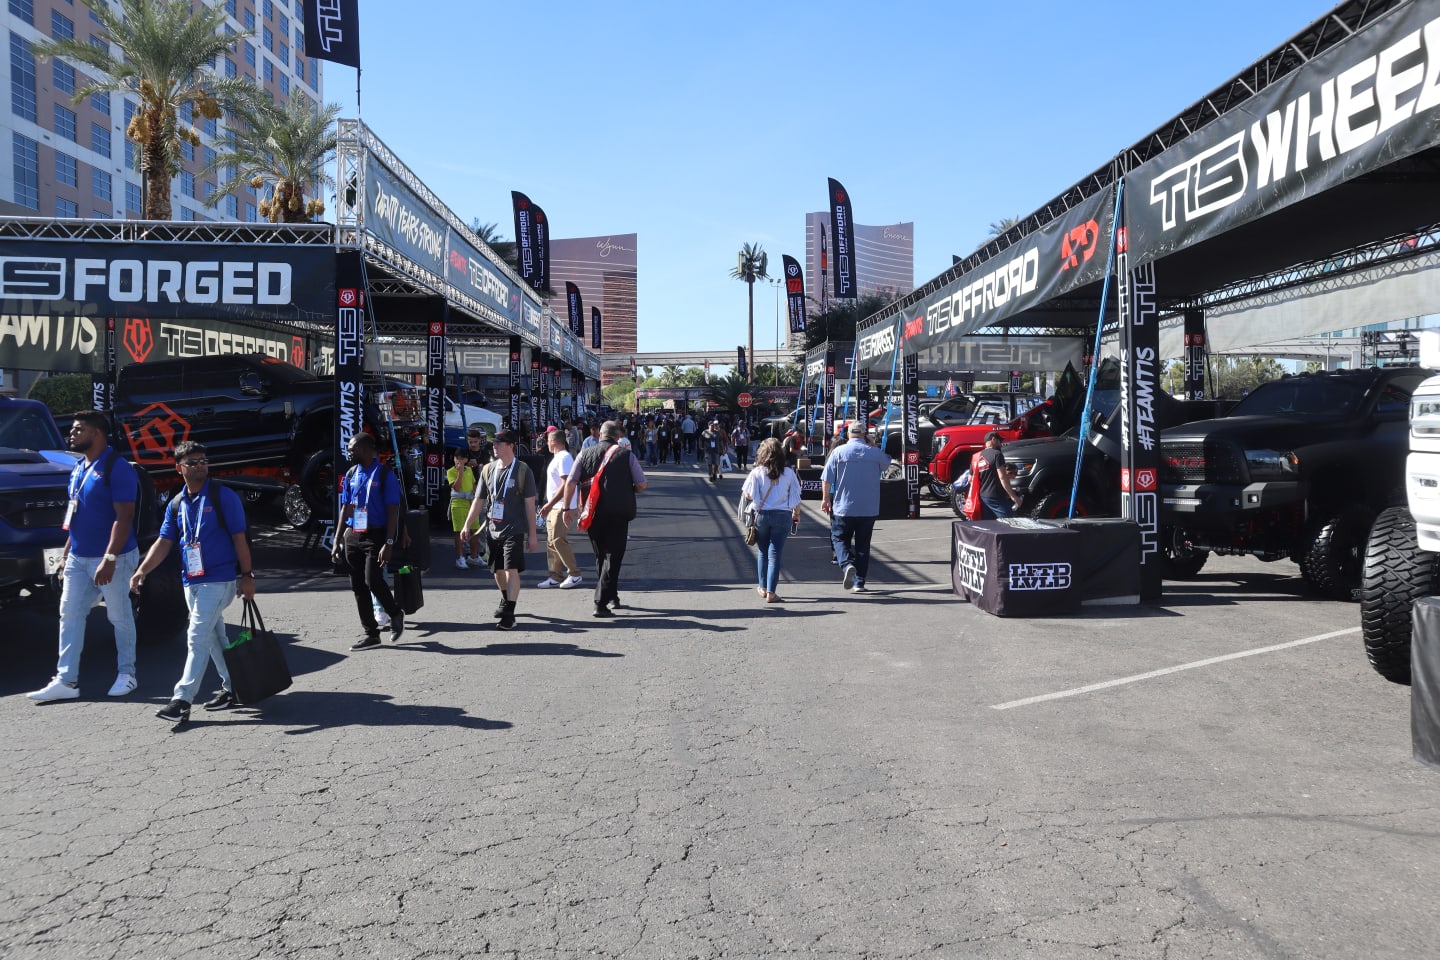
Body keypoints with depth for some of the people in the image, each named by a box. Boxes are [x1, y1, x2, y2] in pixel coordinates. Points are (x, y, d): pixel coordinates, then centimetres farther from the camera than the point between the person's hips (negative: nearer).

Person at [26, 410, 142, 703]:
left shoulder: (117, 468, -14)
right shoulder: (78, 469, 13)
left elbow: (123, 517, -20)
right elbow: (76, 516, 20)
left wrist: (109, 559, -25)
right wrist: (66, 555, 18)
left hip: (113, 558, -8)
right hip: (78, 557, 8)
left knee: (120, 616, 4)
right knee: (69, 614, 6)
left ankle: (126, 674, 17)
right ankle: (66, 680, 9)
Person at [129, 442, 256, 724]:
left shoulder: (223, 497, -6)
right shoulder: (176, 504, 11)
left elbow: (239, 538, -7)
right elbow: (164, 542, 7)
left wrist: (247, 575, -10)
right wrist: (142, 571, -7)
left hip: (219, 579, -7)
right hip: (191, 581, 7)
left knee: (197, 637, -11)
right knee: (214, 637, 13)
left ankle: (182, 700, -10)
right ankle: (232, 689, 24)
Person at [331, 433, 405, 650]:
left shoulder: (385, 475, -8)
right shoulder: (351, 475, 10)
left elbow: (393, 511, -10)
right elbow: (346, 508, 15)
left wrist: (389, 543, -17)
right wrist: (338, 538, 10)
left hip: (375, 536, -6)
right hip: (352, 536, 6)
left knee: (373, 580, -17)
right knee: (358, 586, 6)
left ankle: (395, 613, 11)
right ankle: (370, 633, 16)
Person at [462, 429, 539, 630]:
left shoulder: (522, 470, -5)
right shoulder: (488, 470, 8)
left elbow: (529, 504, -5)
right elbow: (479, 501, 13)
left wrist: (532, 534, -7)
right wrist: (467, 526, 6)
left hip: (514, 530, -5)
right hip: (492, 529, 5)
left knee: (512, 570, -13)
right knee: (497, 570, 15)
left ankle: (509, 614, -10)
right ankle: (506, 601, 40)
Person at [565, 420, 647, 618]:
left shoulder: (585, 454, 2)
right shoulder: (626, 455, -2)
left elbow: (570, 484, -2)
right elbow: (641, 485, -1)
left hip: (593, 514, 3)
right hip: (619, 513, -2)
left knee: (600, 557, 19)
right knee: (613, 557, 0)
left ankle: (611, 597, 29)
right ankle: (601, 603, -9)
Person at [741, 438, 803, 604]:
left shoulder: (756, 473, -8)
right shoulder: (789, 473, -4)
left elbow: (748, 496, -8)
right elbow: (795, 498, 0)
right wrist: (796, 515, 16)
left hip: (761, 515, 0)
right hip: (782, 516, 0)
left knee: (762, 552, 16)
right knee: (775, 553, 2)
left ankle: (763, 588, 25)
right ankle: (771, 592, 0)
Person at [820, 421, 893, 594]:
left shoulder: (839, 452, -5)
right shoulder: (875, 453, 0)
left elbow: (826, 479, -5)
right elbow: (886, 463, 22)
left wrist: (826, 498, 7)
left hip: (844, 507, -2)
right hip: (869, 508, 2)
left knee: (839, 538, 12)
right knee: (863, 544, 10)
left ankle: (847, 565, -16)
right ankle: (859, 583, 9)